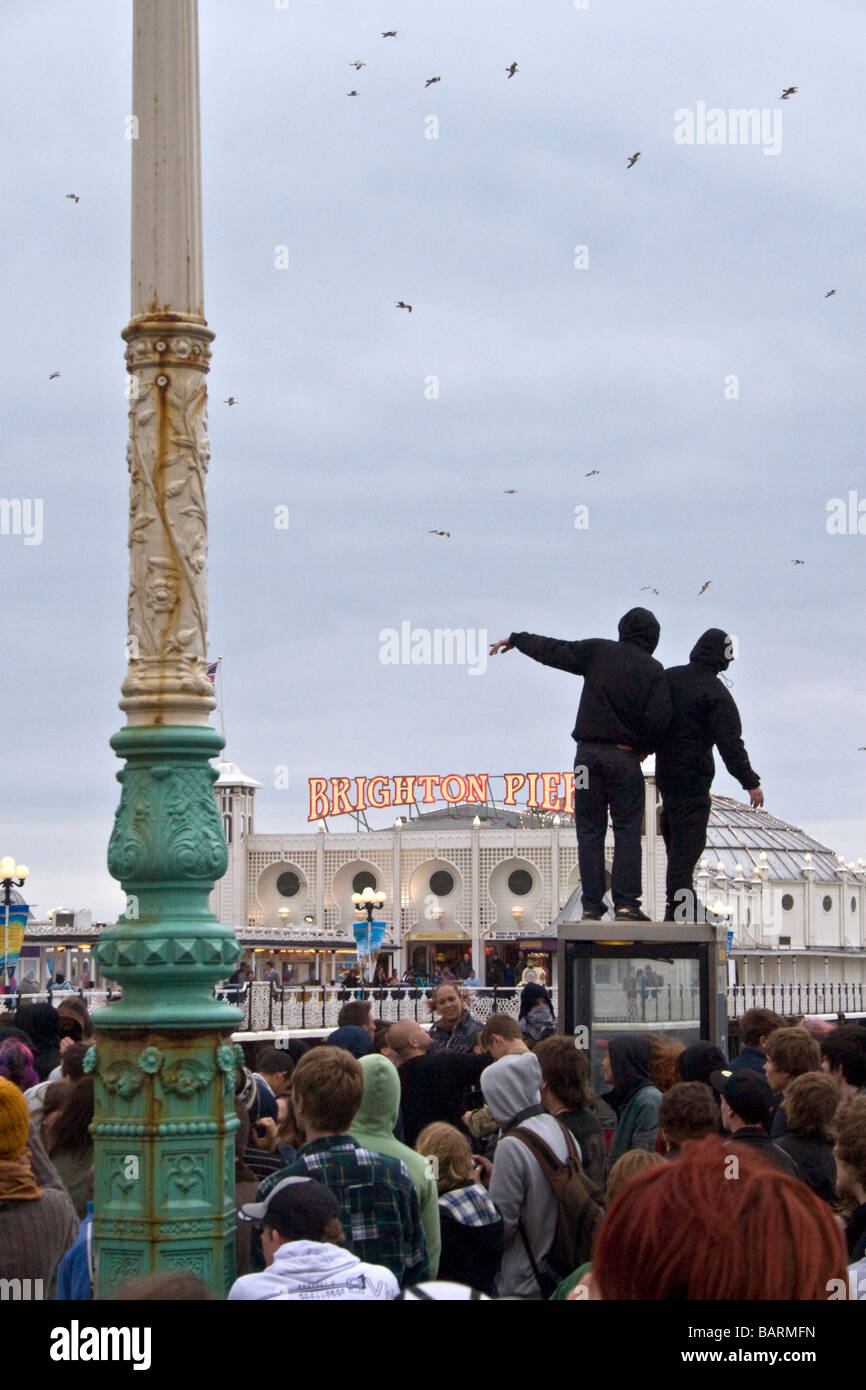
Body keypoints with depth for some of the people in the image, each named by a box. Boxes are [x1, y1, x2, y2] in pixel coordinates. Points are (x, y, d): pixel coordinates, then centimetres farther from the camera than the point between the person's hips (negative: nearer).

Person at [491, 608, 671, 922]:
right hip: (625, 756, -1)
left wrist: (515, 639, 19)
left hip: (588, 752, 1)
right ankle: (626, 902, -8)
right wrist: (644, 747, 11)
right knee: (627, 831, 2)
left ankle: (592, 905, 1)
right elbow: (658, 719, -8)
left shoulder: (599, 651, 4)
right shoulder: (654, 670, 0)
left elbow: (553, 651, 5)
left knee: (590, 831, 5)